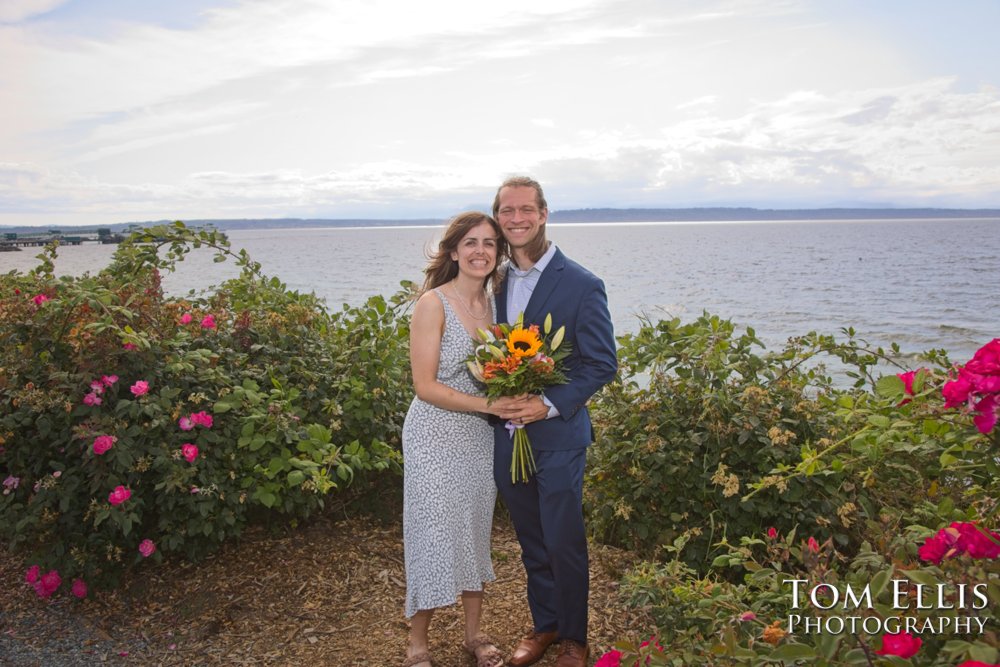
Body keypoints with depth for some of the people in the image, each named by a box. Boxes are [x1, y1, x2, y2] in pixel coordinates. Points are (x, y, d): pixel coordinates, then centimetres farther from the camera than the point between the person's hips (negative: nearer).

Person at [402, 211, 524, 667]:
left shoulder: (492, 304, 4)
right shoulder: (433, 304, -14)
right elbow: (425, 386, -18)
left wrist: (512, 401, -8)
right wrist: (487, 404, -24)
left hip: (479, 438, 6)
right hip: (436, 437, -6)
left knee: (476, 531, 15)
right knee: (433, 534, 4)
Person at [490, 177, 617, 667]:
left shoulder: (581, 285, -11)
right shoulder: (496, 282, 6)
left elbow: (602, 363, -11)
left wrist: (550, 404, -20)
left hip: (556, 437, -5)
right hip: (505, 433, 5)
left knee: (564, 545, 7)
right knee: (531, 543, 19)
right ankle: (543, 626, 38)